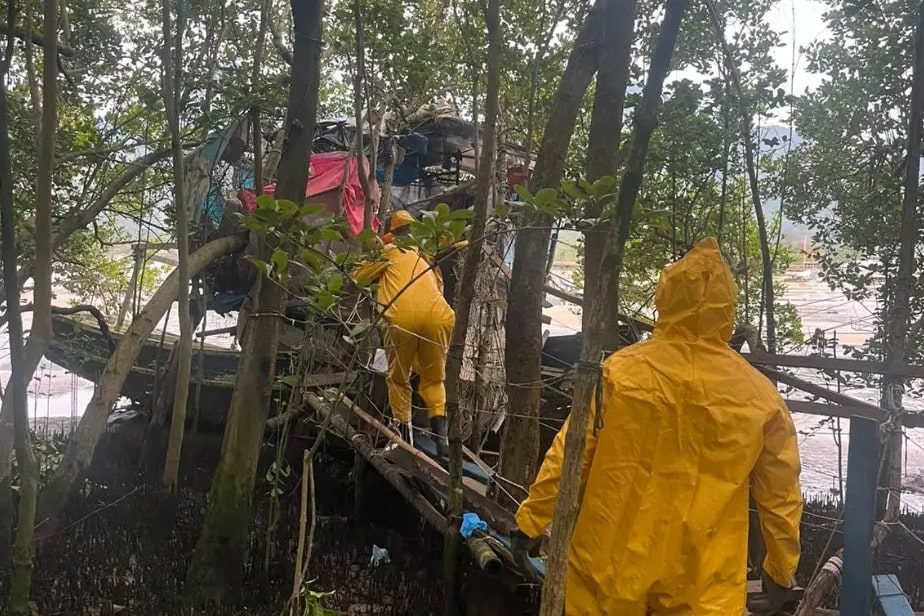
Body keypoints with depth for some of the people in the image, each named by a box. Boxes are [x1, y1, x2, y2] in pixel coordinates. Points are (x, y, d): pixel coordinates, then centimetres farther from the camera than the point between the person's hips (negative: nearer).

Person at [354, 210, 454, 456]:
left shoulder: (389, 251, 22)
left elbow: (359, 277, 30)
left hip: (401, 317, -2)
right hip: (436, 316, 3)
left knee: (398, 379, 16)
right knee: (434, 379, 16)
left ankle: (405, 434, 8)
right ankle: (440, 433, -2)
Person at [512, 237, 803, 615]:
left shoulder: (621, 371, -10)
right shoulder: (759, 395, -6)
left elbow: (568, 458, -6)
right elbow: (780, 495, 2)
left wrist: (532, 519, 5)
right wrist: (782, 568, 16)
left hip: (613, 564, 0)